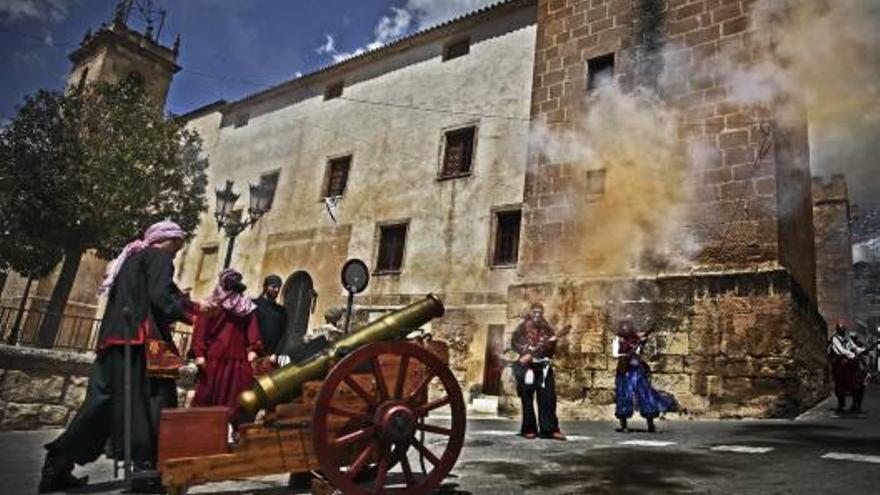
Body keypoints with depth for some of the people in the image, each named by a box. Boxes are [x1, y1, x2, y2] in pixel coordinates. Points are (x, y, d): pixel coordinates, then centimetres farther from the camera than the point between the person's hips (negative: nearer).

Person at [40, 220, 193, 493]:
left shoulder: (130, 257, 26)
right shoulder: (159, 257, 0)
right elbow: (159, 296, -14)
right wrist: (183, 312, 1)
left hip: (114, 337, 9)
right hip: (141, 337, -9)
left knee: (105, 400, 9)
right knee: (151, 398, -5)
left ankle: (58, 465, 10)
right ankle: (146, 467, -6)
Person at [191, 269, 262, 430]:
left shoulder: (247, 306, 16)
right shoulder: (211, 305, 6)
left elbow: (252, 330, 7)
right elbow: (201, 329, -2)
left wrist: (253, 350, -7)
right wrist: (199, 353, -12)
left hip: (239, 358, 2)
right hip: (214, 357, -2)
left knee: (238, 396, 1)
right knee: (209, 394, 1)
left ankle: (238, 430, 6)